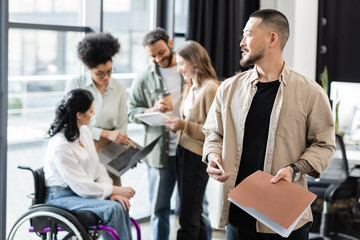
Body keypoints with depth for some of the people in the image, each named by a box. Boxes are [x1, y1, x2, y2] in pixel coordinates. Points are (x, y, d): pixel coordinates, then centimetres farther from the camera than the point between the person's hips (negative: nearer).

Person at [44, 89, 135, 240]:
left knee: (122, 204, -17)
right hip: (61, 197, -8)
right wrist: (114, 190, -16)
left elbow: (97, 167, 9)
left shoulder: (85, 132, 5)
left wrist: (110, 191, -7)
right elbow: (81, 186, -21)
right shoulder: (59, 145, -22)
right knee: (113, 209, -26)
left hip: (82, 192, 8)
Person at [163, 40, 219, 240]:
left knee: (188, 218, -5)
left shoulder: (210, 89, -14)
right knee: (194, 214, 15)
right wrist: (176, 124, 2)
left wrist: (184, 126, -23)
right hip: (183, 151, 9)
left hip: (197, 156, -9)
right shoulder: (190, 87, 14)